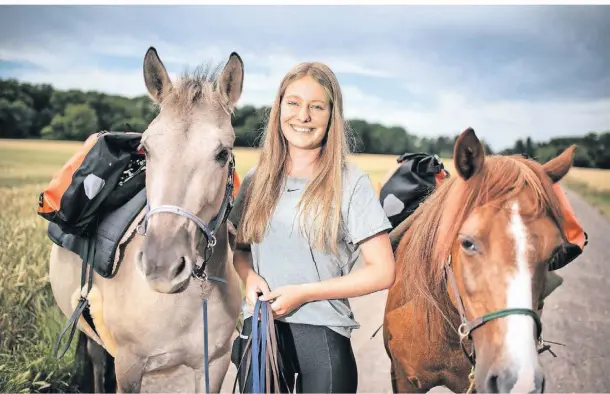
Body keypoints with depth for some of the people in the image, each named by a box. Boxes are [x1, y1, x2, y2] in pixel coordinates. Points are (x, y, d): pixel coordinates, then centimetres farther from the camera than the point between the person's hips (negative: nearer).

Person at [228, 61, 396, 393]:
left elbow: (382, 272, -9)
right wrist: (249, 276, -7)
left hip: (323, 335, -3)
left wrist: (303, 292, -15)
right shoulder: (256, 181, 5)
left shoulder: (351, 183, -7)